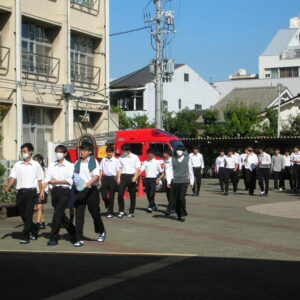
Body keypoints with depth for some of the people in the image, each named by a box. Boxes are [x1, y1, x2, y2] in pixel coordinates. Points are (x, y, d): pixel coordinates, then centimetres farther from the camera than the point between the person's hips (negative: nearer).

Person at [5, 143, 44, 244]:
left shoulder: (36, 165, 4)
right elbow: (13, 177, 4)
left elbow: (40, 179, 7)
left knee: (28, 215, -7)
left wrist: (41, 191, 2)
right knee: (23, 215, 10)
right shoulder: (17, 164, 11)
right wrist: (8, 187, -10)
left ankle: (26, 236, -4)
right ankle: (34, 230, 29)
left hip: (31, 191, -4)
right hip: (20, 191, 4)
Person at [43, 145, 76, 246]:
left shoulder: (69, 165, -1)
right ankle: (72, 231, 32)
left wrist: (56, 181, -14)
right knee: (61, 214, 13)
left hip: (64, 191, -5)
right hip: (54, 191, 5)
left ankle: (54, 238, -7)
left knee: (57, 214, -11)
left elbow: (70, 181, -9)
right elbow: (47, 179, 6)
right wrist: (42, 190, -6)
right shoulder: (52, 165, 13)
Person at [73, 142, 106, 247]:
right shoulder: (78, 162, 13)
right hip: (79, 190, 4)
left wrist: (88, 183, -31)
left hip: (91, 190, -3)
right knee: (78, 215, -1)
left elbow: (96, 176, -13)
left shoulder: (94, 162, -1)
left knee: (95, 213, 8)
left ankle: (102, 232, 34)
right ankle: (79, 239, 2)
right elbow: (74, 175, 19)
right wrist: (76, 182, -3)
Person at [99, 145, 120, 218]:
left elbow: (118, 171, 2)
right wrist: (100, 179, 6)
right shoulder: (103, 160, 11)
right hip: (105, 178, 3)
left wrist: (117, 180, -7)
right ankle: (108, 206, 29)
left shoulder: (116, 160, 2)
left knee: (111, 196, 1)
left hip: (112, 178, -3)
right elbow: (101, 170, 12)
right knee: (104, 196, -1)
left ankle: (110, 212, 10)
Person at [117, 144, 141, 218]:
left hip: (131, 176, -2)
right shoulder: (121, 158, 10)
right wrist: (118, 178, 1)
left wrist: (135, 177, -14)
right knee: (120, 194, -8)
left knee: (132, 195, 2)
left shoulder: (135, 157, 3)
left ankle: (131, 212, 11)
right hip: (123, 176, 2)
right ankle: (121, 211, 2)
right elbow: (120, 168, 12)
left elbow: (137, 168, 1)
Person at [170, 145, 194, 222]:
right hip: (175, 182, 2)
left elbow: (190, 170, 10)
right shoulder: (173, 159, 7)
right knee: (176, 199, 4)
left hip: (184, 181, -2)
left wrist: (192, 182, 11)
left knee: (182, 198, -15)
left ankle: (183, 215, -1)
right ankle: (179, 215, 19)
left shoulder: (187, 159, 4)